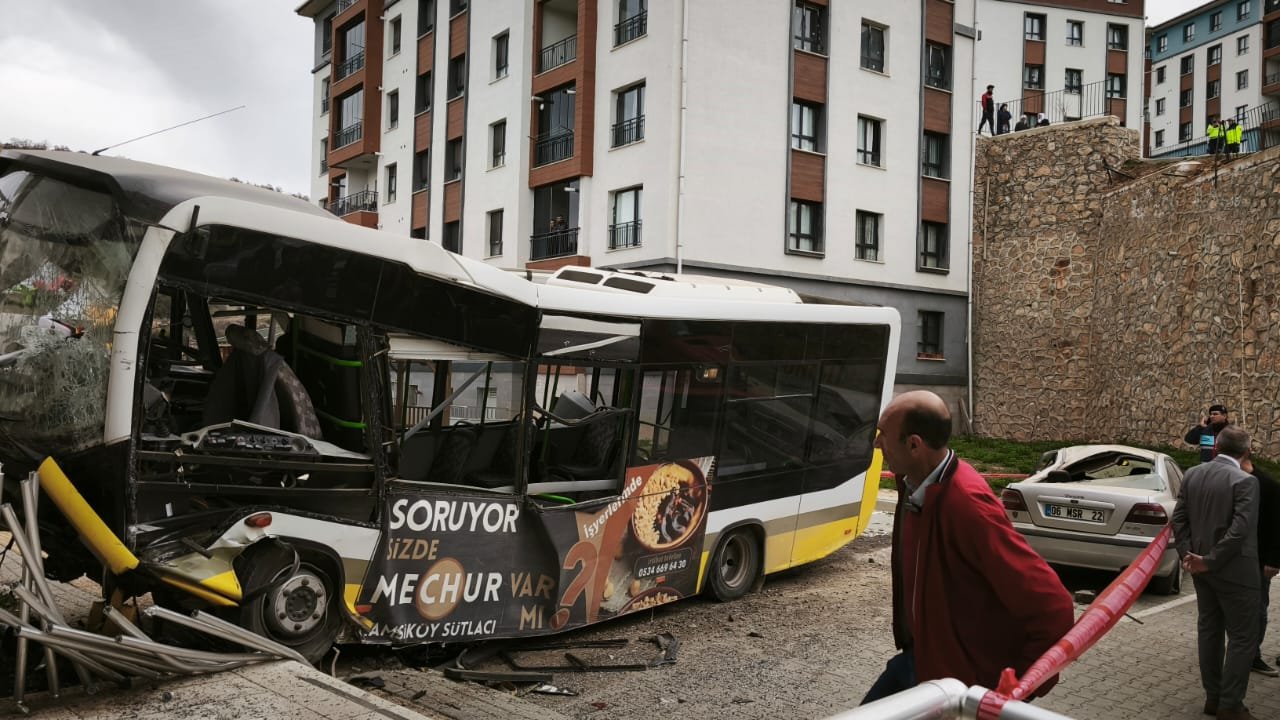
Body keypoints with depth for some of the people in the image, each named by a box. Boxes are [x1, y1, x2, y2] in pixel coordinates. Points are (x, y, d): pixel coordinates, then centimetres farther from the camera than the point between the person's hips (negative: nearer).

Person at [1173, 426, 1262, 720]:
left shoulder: (1192, 474, 3)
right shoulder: (1245, 481, -17)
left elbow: (1179, 517, 4)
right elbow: (1240, 530, -23)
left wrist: (1187, 553, 2)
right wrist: (1211, 561, -15)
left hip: (1203, 568, 7)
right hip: (1235, 571, -7)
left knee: (1209, 630, 15)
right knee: (1242, 637, 3)